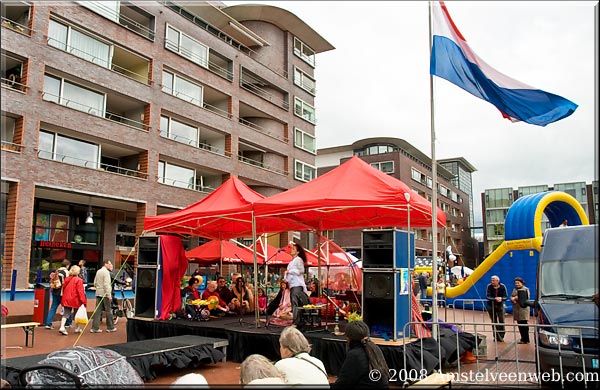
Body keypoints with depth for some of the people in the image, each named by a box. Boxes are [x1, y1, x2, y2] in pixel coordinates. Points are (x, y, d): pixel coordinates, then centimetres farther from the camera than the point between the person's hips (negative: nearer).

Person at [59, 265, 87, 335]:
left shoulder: (67, 279, 5)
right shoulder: (78, 280, -14)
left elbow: (63, 288, 13)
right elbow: (80, 291, -15)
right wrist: (83, 301, -10)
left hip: (66, 299, 5)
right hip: (75, 300, -4)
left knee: (66, 314, 5)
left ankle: (62, 327, -13)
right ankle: (78, 328, 24)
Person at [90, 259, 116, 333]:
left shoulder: (98, 271, 14)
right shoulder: (106, 272, -13)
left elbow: (95, 283, 17)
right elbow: (106, 284, -19)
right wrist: (109, 295, -19)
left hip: (98, 293, 8)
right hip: (105, 294, -8)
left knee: (98, 310, 6)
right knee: (108, 310, 2)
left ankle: (95, 328, 5)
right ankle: (110, 327, 10)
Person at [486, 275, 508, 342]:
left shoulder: (503, 286, -7)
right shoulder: (489, 286, -11)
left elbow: (505, 297, -7)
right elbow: (488, 297, -16)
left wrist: (501, 298, -28)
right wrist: (495, 299, -31)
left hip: (500, 305, 0)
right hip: (491, 306, 0)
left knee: (501, 321, -5)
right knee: (494, 322, 5)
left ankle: (501, 336, 5)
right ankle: (496, 337, 13)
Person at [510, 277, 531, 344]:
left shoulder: (525, 289, -2)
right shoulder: (514, 289, 19)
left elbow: (526, 298, -14)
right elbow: (511, 297, 14)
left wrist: (516, 298, -12)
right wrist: (513, 299, -9)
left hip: (523, 308, -6)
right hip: (516, 309, 6)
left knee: (524, 325, -7)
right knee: (520, 325, 7)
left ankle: (526, 339, -3)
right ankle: (523, 338, 15)